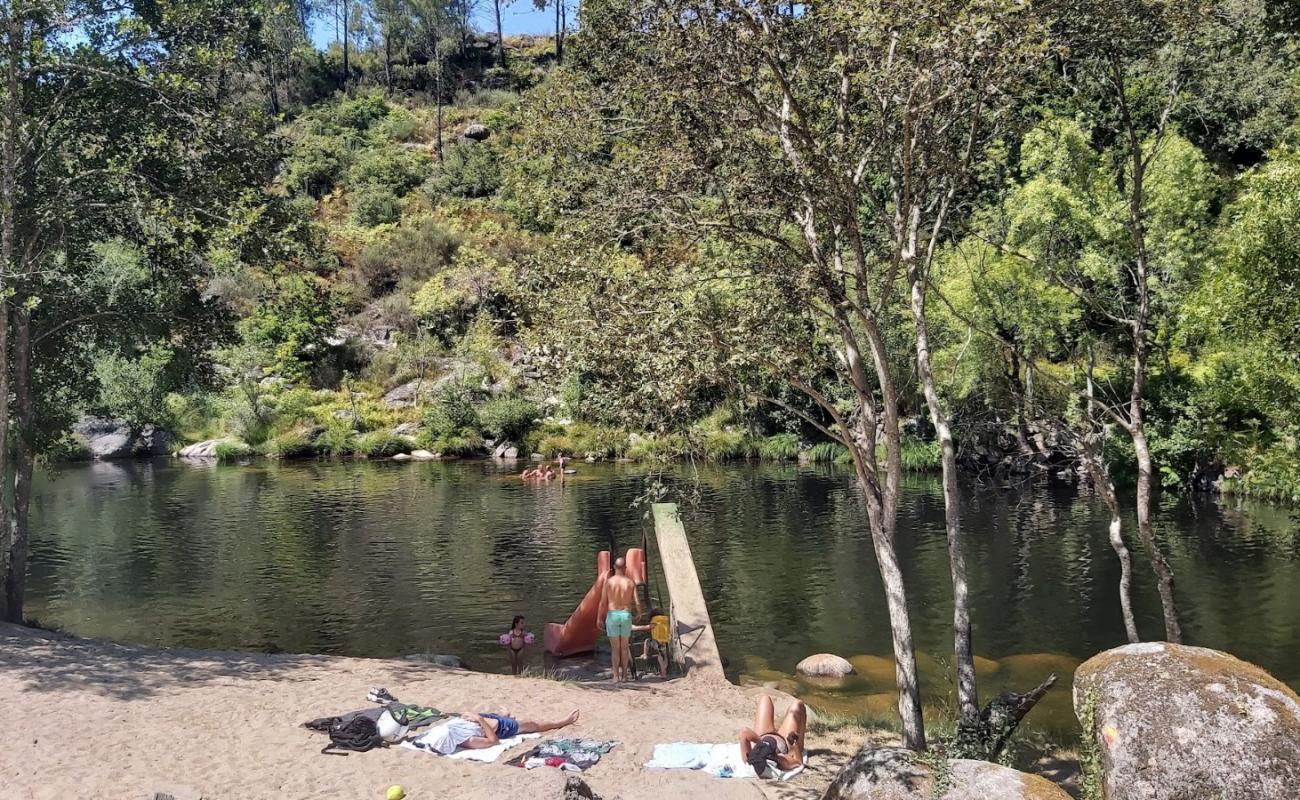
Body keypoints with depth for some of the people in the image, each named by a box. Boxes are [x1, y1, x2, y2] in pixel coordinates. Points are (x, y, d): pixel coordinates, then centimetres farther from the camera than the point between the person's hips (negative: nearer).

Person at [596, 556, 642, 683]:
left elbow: (603, 602, -7)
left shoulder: (608, 581, -5)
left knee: (615, 647, 3)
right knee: (624, 646, 14)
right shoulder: (630, 582, -1)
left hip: (612, 615, -2)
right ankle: (624, 675, 15)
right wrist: (639, 613, 17)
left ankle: (616, 676, 1)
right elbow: (637, 602, -4)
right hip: (626, 615, 2)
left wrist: (599, 617, 3)